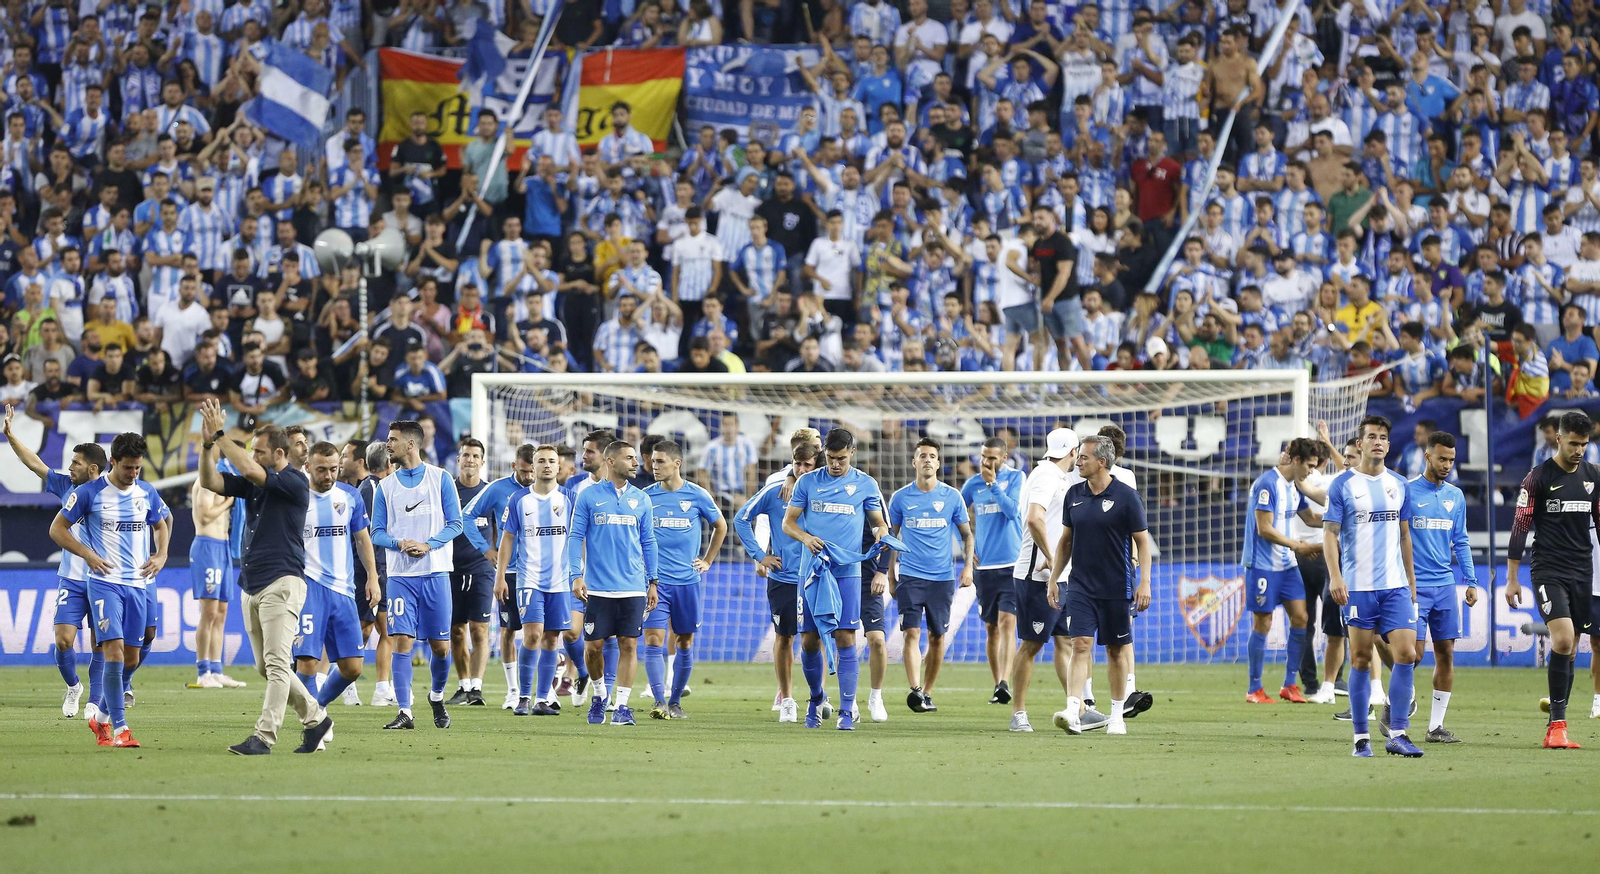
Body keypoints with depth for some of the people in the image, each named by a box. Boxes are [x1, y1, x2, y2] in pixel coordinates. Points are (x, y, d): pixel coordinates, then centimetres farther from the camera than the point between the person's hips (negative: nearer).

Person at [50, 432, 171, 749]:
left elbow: (162, 524, 25)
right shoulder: (89, 493, -6)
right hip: (104, 581, -5)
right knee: (114, 651, -17)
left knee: (131, 660, 7)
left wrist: (161, 556, 7)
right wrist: (88, 554, -13)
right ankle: (119, 728, -19)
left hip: (137, 584, 5)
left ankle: (101, 716, 27)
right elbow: (57, 529, -1)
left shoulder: (147, 493, 7)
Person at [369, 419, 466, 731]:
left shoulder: (440, 478, 3)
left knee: (440, 645, 3)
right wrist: (399, 544, -13)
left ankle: (437, 696, 29)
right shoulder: (385, 486, 9)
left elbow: (455, 524, 1)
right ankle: (404, 712, -10)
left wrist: (428, 545, -14)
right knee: (402, 642, -9)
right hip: (401, 574, 1)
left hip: (436, 573, -1)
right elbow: (377, 532, 7)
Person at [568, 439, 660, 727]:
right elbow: (575, 537, 2)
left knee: (628, 645, -3)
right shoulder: (588, 496, 2)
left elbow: (648, 542, 15)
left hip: (633, 588, 2)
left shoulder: (640, 499, 10)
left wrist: (653, 582, 10)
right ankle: (598, 695, 25)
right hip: (598, 588, -2)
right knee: (593, 646, 0)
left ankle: (622, 706, 2)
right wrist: (576, 576, -7)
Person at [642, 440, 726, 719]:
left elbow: (720, 527, 17)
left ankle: (676, 703, 19)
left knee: (684, 643, 7)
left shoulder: (698, 496, 0)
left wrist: (707, 560, 13)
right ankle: (659, 703, -17)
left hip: (687, 580, 1)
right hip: (654, 580, -1)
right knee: (653, 640, -13)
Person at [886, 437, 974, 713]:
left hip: (942, 577, 1)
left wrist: (968, 566, -1)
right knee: (912, 633, -14)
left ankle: (927, 692, 15)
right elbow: (891, 537, 12)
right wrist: (891, 576, 9)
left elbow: (967, 534, 12)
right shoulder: (901, 498, 4)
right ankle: (914, 690, -23)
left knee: (937, 637, 4)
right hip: (910, 576, -1)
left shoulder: (952, 497, 4)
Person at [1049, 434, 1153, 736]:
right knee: (1081, 645, -10)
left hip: (1117, 587, -3)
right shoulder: (1074, 494, 5)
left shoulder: (1126, 496, -7)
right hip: (1080, 585, 3)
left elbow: (1142, 541, -4)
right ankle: (1074, 712, -20)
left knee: (1116, 650, 7)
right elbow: (1065, 540, 14)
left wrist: (1144, 581, -11)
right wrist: (1054, 578, 12)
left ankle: (1117, 715, 18)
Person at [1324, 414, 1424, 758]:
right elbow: (1330, 534, -3)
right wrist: (1335, 576, -16)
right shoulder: (1343, 485, -1)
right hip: (1358, 587, -3)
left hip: (1396, 587, 3)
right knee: (1360, 659, 0)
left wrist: (1412, 583, 18)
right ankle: (1361, 738, 8)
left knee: (1406, 654, -9)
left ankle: (1397, 734, -3)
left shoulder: (1399, 485, 12)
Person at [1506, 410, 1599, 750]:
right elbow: (1520, 527, -4)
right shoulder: (1538, 477, -5)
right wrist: (1512, 578, -6)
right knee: (1563, 641, -20)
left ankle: (1554, 728, 10)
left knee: (1569, 649, 5)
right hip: (1549, 571, -5)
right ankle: (1558, 725, -16)